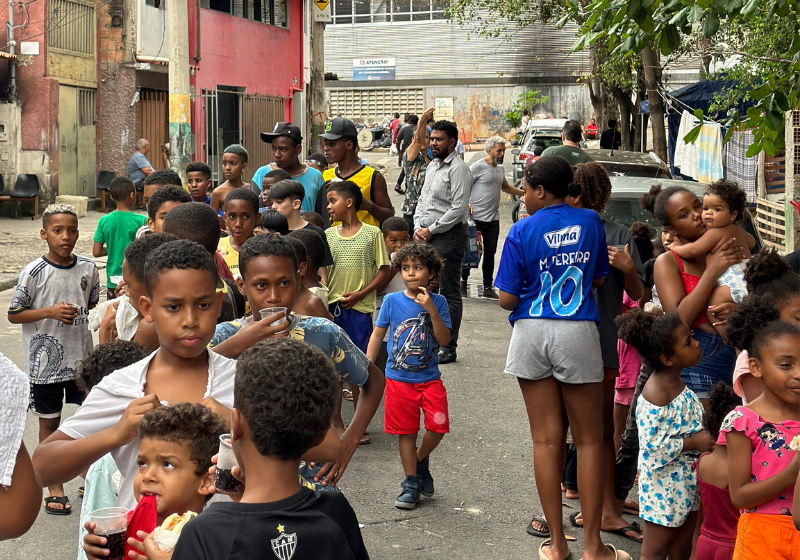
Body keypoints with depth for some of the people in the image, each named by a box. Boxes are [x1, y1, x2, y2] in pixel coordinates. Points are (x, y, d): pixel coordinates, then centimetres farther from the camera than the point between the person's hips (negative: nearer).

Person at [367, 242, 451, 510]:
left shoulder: (438, 302, -1)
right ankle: (411, 482, 18)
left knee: (438, 426, -11)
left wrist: (432, 311, -20)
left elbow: (444, 339, -8)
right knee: (406, 432, 5)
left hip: (430, 377, 0)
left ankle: (421, 460, 19)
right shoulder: (392, 301, -1)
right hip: (399, 378, 0)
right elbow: (377, 335, 6)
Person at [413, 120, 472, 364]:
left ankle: (448, 347, 2)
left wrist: (431, 230, -14)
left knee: (449, 293, -3)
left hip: (449, 236, -9)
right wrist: (418, 227, 5)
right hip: (427, 236, 9)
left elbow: (459, 208, -18)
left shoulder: (458, 168, -11)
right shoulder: (432, 166, 17)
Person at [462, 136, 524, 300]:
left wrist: (525, 193, 30)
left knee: (490, 253, 7)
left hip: (493, 219, 7)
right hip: (475, 217, -6)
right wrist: (466, 204, -25)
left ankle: (488, 287, 13)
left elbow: (506, 187, 31)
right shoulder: (478, 167, -10)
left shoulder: (500, 168, 14)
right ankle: (463, 282, 15)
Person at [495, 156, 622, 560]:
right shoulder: (590, 221, 0)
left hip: (532, 333, 0)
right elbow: (597, 279, 10)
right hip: (578, 331, 1)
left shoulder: (523, 232, -7)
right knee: (589, 440, 8)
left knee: (546, 439, 8)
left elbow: (507, 299, -7)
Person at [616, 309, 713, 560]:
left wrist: (703, 437, 5)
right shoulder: (656, 395, -26)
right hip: (664, 485, -8)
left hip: (687, 481, 8)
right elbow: (652, 447, -27)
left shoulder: (678, 384, 2)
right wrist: (693, 443, -22)